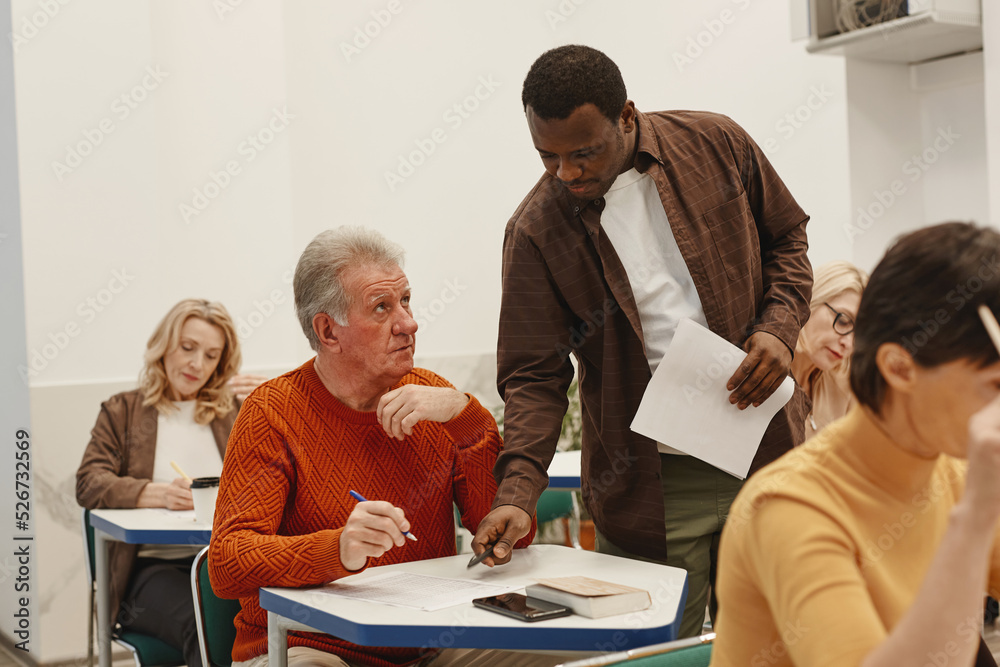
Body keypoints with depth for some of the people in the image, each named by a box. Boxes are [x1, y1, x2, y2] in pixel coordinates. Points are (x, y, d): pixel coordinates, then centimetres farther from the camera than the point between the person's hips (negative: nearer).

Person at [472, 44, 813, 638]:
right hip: (647, 485, -2)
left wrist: (779, 327, -7)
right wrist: (518, 493, -19)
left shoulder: (716, 145, -2)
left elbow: (787, 239, 11)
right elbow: (534, 376, -7)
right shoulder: (536, 232, -7)